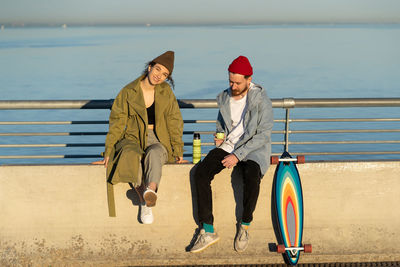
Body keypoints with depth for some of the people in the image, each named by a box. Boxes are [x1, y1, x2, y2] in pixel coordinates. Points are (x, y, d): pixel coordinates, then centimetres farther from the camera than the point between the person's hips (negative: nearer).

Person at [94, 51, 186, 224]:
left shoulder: (166, 91, 3)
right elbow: (116, 123, -1)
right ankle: (144, 203, -33)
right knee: (131, 156, -35)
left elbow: (174, 122, 5)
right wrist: (108, 152, -8)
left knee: (154, 154, -37)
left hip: (158, 140, 0)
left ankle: (151, 190, -62)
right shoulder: (128, 92, -1)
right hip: (134, 139, 0)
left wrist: (178, 151, -3)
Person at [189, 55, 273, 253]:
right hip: (228, 146, 5)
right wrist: (219, 137, 0)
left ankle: (245, 225, -12)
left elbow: (263, 135, -14)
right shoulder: (224, 98, 6)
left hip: (253, 148, -5)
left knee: (251, 175, -37)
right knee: (201, 172, -21)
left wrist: (238, 155, -20)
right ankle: (208, 231, -17)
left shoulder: (261, 100, -11)